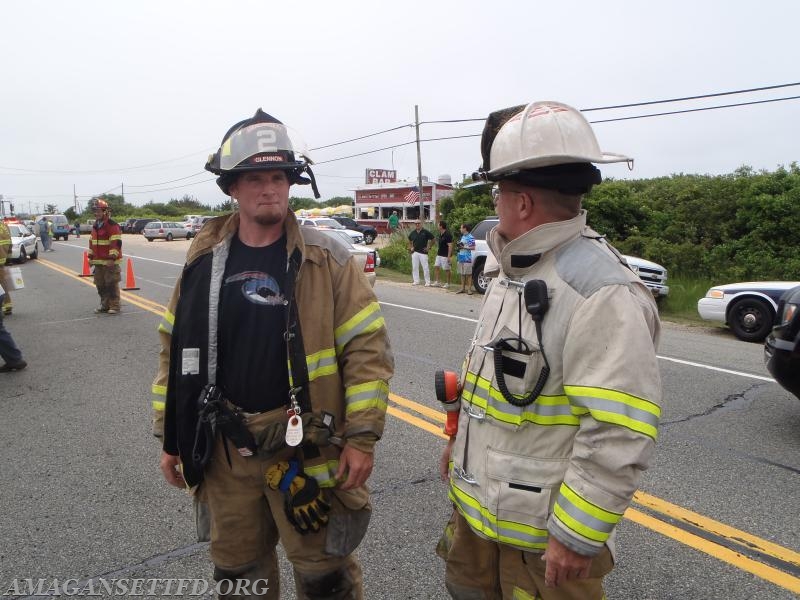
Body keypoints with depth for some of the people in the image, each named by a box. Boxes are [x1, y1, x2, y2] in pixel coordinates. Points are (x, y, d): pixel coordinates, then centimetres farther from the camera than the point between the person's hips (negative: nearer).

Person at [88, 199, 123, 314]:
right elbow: (92, 242, 24)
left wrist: (112, 258, -21)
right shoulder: (95, 226, 16)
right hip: (98, 261, 9)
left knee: (111, 284, -5)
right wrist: (91, 257, 20)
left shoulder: (112, 225, -12)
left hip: (110, 262, -8)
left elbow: (116, 243, -18)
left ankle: (114, 306, 1)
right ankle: (104, 305, 22)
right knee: (100, 284, 12)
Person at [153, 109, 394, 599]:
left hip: (305, 447, -3)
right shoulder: (206, 260, 2)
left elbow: (367, 348, -10)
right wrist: (170, 437, 10)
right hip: (225, 448, 4)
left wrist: (362, 437, -12)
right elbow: (178, 349, 9)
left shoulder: (326, 259, -9)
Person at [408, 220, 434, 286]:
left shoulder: (426, 232, -2)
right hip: (415, 252, 4)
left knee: (425, 268, -5)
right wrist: (410, 248, 14)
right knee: (415, 267, 6)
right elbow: (409, 241, 27)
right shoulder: (413, 233, 9)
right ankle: (416, 281, 16)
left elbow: (433, 239, 3)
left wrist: (429, 247, -1)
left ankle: (427, 282, 0)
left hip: (423, 252, -4)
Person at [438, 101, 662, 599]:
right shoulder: (514, 270, 6)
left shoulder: (603, 292, -25)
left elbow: (621, 437, -27)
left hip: (543, 534, -8)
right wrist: (460, 442, 20)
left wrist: (576, 537, -21)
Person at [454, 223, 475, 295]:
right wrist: (459, 245, 6)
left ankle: (469, 289, 2)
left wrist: (464, 247, -16)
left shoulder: (470, 237, -9)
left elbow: (473, 247, -14)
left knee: (468, 274, -2)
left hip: (467, 258, -8)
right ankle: (462, 288, 18)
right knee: (462, 274, 11)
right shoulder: (462, 236, 17)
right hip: (461, 258, 8)